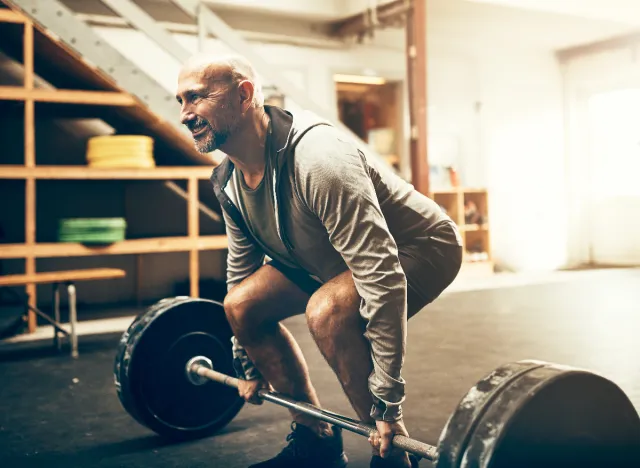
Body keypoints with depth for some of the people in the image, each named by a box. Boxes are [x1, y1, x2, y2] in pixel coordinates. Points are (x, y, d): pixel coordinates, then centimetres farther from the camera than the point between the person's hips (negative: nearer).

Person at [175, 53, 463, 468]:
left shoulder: (317, 159, -36)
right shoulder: (228, 179, -8)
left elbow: (382, 277, -37)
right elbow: (242, 266, 6)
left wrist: (387, 401, -34)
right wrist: (249, 366, 12)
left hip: (421, 247, -8)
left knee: (327, 309, -35)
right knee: (242, 304, -2)